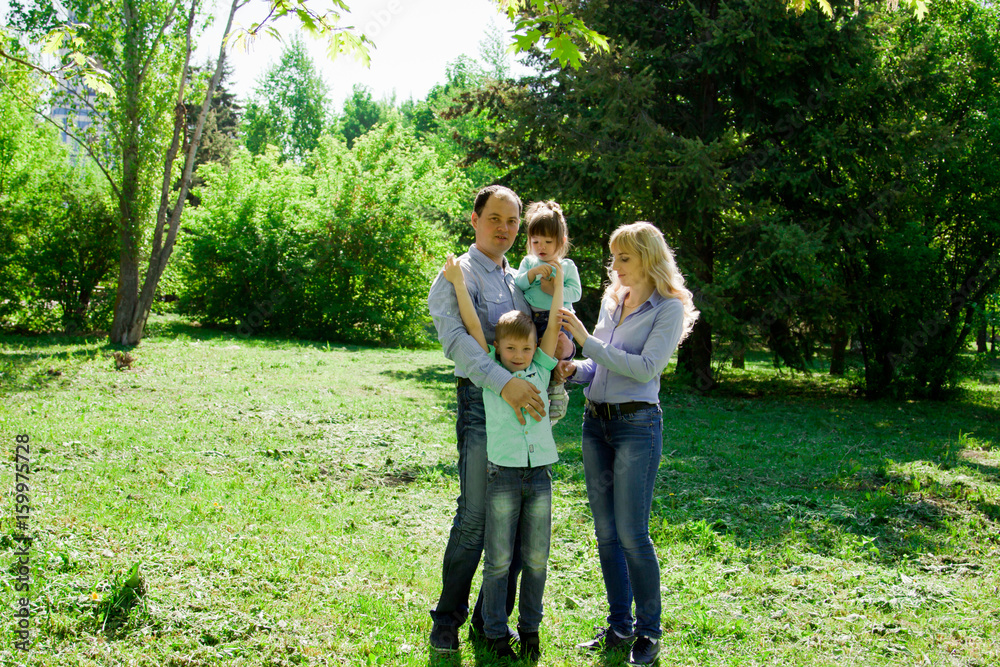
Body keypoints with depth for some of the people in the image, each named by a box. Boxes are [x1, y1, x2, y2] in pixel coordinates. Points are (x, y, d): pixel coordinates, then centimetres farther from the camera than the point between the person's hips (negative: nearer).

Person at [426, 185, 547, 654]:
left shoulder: (519, 279, 20)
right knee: (474, 518, -5)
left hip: (524, 403, 7)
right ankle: (447, 619, 12)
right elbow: (454, 338, -19)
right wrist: (504, 382, -30)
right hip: (481, 402, -6)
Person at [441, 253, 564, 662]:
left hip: (539, 475, 3)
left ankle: (530, 628, 25)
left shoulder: (540, 372, 10)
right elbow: (473, 325, 0)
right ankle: (496, 633, 17)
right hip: (503, 475, -3)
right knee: (499, 561, 4)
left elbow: (554, 326, 10)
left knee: (536, 560, 10)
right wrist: (458, 282, -2)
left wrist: (557, 281, 11)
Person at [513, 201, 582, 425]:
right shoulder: (528, 262, 16)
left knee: (562, 347, -30)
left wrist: (555, 290, -17)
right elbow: (517, 285, 2)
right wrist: (532, 274, -15)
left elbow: (576, 292, 0)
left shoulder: (567, 266, 11)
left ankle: (557, 389, -8)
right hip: (531, 318, 3)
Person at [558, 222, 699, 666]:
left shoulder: (669, 308, -6)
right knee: (605, 532, 10)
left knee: (632, 534, -6)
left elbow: (646, 367, -17)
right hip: (596, 421, 7)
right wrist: (574, 370, -1)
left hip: (637, 423, -6)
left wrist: (587, 339, -17)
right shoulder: (611, 300, 13)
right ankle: (619, 627, 22)